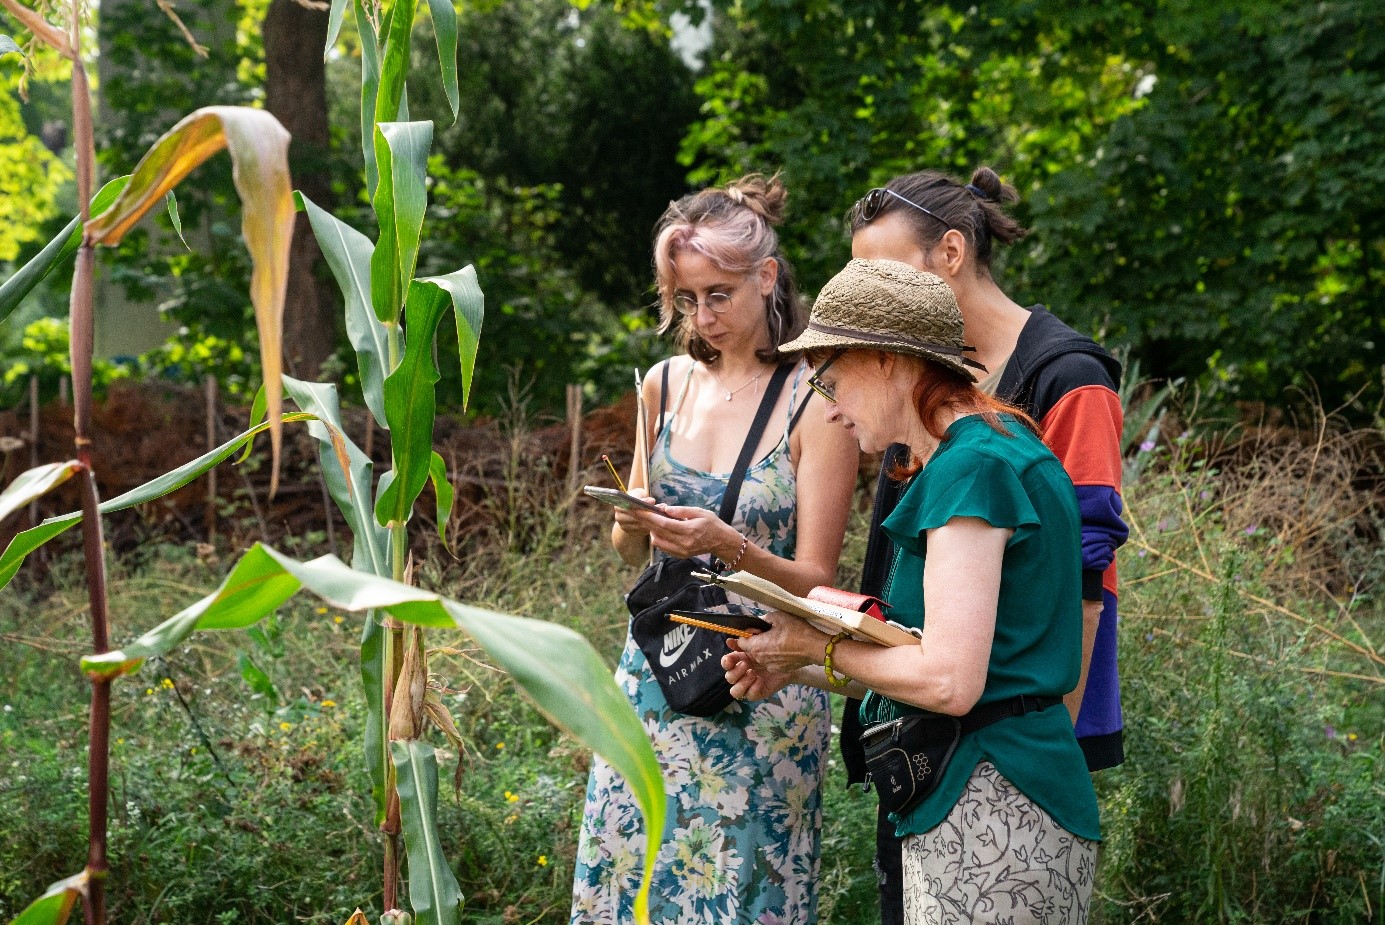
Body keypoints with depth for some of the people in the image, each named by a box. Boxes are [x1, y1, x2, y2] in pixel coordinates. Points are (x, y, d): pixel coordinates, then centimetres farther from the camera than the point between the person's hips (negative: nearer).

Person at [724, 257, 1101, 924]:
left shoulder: (973, 467, -16)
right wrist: (793, 668, 9)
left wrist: (821, 647, -7)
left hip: (991, 819, -10)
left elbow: (949, 682, -22)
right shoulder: (986, 452, 15)